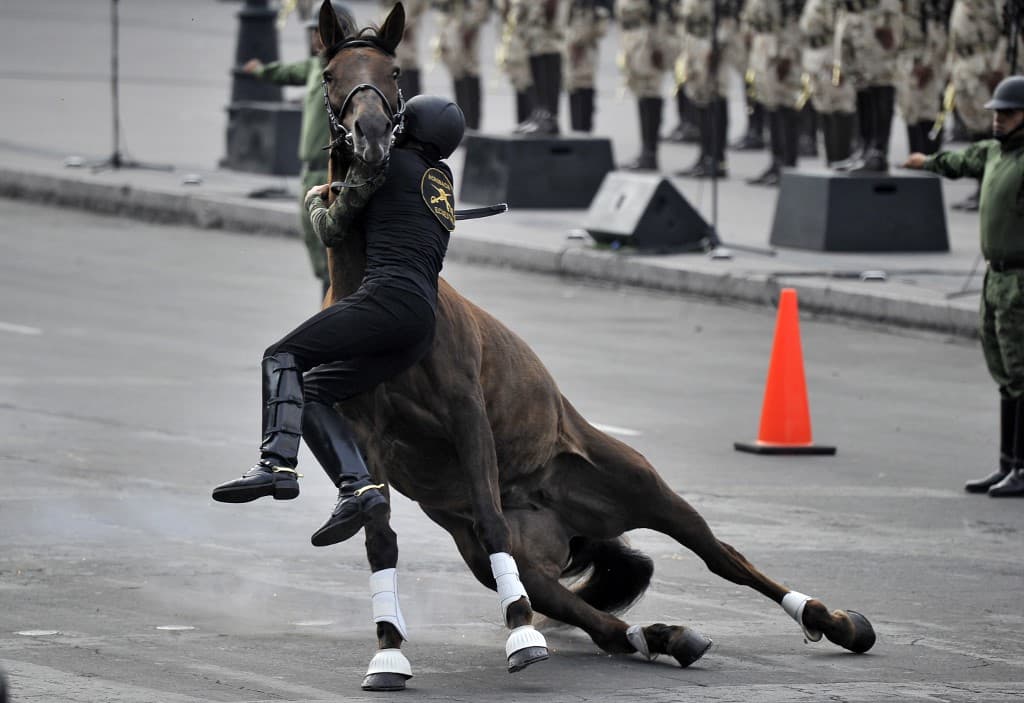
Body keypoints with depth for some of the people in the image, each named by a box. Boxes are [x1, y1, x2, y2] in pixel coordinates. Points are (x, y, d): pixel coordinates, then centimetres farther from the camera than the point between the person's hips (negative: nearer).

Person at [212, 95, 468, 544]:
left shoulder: (389, 162, 5)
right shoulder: (442, 178, 26)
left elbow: (332, 231, 9)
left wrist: (316, 203, 29)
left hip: (388, 297, -8)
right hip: (422, 330, 8)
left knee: (283, 357, -4)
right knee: (310, 393, 10)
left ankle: (277, 464, -26)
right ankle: (357, 487, -9)